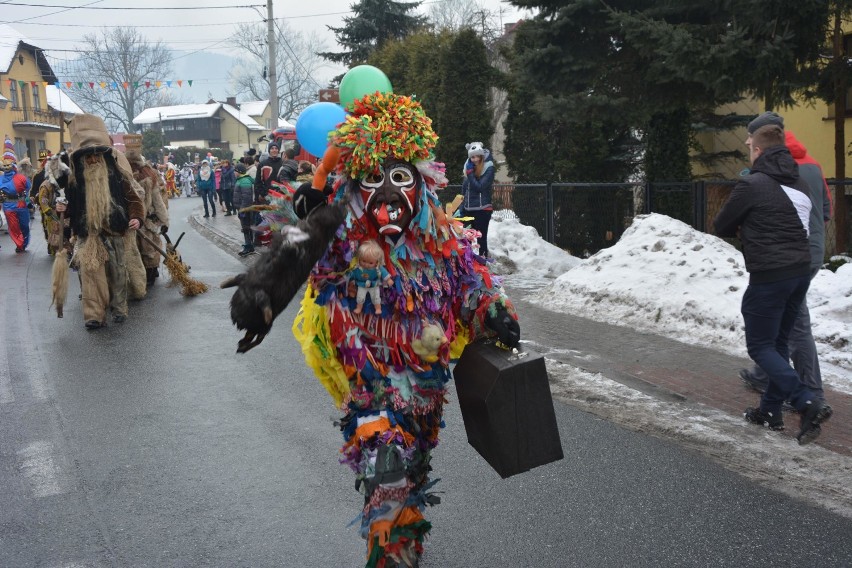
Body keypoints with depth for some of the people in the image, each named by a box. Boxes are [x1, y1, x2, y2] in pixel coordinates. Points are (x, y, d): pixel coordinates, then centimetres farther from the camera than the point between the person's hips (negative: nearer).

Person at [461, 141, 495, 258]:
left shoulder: (488, 169, -6)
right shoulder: (469, 167, 11)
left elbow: (479, 187, -16)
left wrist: (470, 173, -12)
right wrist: (462, 207, 15)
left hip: (483, 209, -5)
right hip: (469, 209, 6)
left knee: (481, 237, -4)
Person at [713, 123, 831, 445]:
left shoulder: (752, 184, -11)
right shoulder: (799, 184, 12)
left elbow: (721, 227, -2)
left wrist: (743, 229, 18)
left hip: (769, 276, -8)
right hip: (800, 272, 8)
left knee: (760, 346, 2)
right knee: (778, 343, 17)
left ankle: (808, 404, -12)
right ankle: (770, 411, 21)